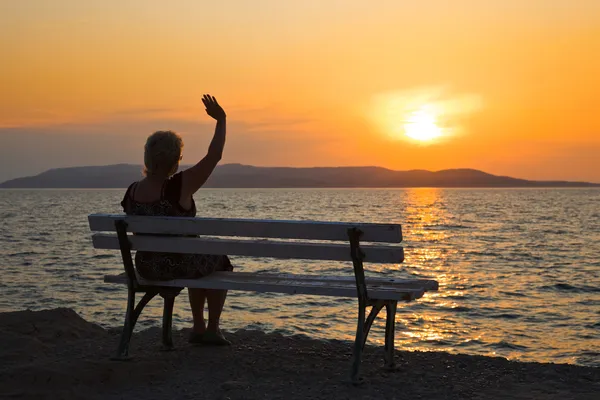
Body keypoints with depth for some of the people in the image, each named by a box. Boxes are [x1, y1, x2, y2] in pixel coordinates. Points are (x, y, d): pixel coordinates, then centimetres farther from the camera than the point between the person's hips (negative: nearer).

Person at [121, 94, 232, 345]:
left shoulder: (132, 191, -5)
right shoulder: (180, 185, -24)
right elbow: (214, 156, -20)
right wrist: (221, 120, -9)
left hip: (145, 268, 6)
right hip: (177, 266, -6)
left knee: (201, 261, 35)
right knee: (222, 263, 26)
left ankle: (198, 327, 39)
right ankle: (212, 329, 28)